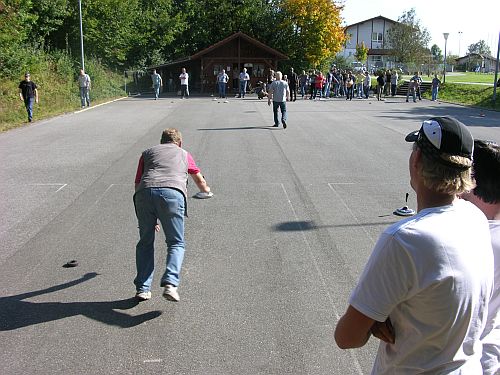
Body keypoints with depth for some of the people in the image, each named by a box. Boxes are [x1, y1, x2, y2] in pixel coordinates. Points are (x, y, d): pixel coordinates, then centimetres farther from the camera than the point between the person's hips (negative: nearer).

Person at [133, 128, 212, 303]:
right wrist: (206, 191, 72)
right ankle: (170, 283, -12)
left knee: (145, 243, 16)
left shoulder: (147, 153, 32)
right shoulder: (184, 154, 32)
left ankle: (142, 288, 13)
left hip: (145, 192, 2)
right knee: (176, 243, 8)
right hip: (172, 193, -1)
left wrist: (149, 219, 34)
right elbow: (199, 179, 48)